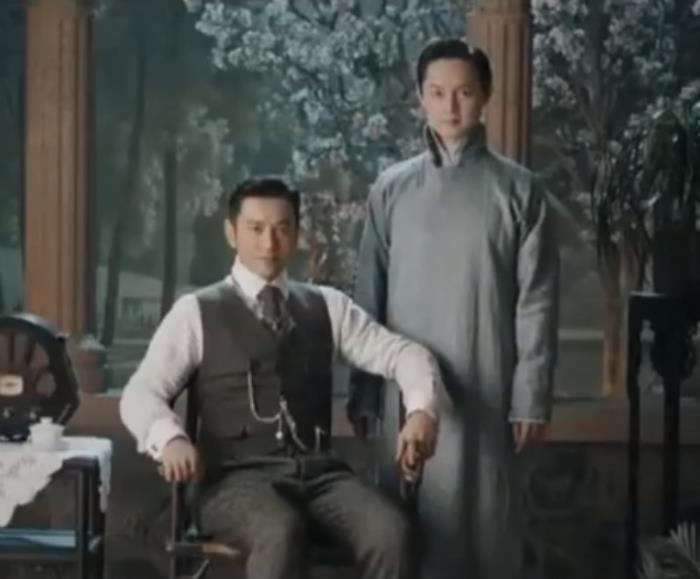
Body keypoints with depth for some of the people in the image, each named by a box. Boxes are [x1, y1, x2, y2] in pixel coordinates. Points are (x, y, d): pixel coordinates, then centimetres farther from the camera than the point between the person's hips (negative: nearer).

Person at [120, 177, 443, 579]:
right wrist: (170, 438, -22)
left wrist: (422, 410, -12)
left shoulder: (329, 306, 17)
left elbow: (404, 354, 10)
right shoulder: (196, 312, 8)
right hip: (239, 477, -3)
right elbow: (141, 393, 1)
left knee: (391, 531, -28)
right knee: (281, 534, -37)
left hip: (320, 472, 3)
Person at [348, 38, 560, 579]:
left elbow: (537, 301, -1)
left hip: (486, 388, -2)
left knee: (483, 514, 1)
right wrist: (362, 389, 4)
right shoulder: (392, 187, 6)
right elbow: (369, 296, 8)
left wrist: (532, 395, -6)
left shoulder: (518, 189, 0)